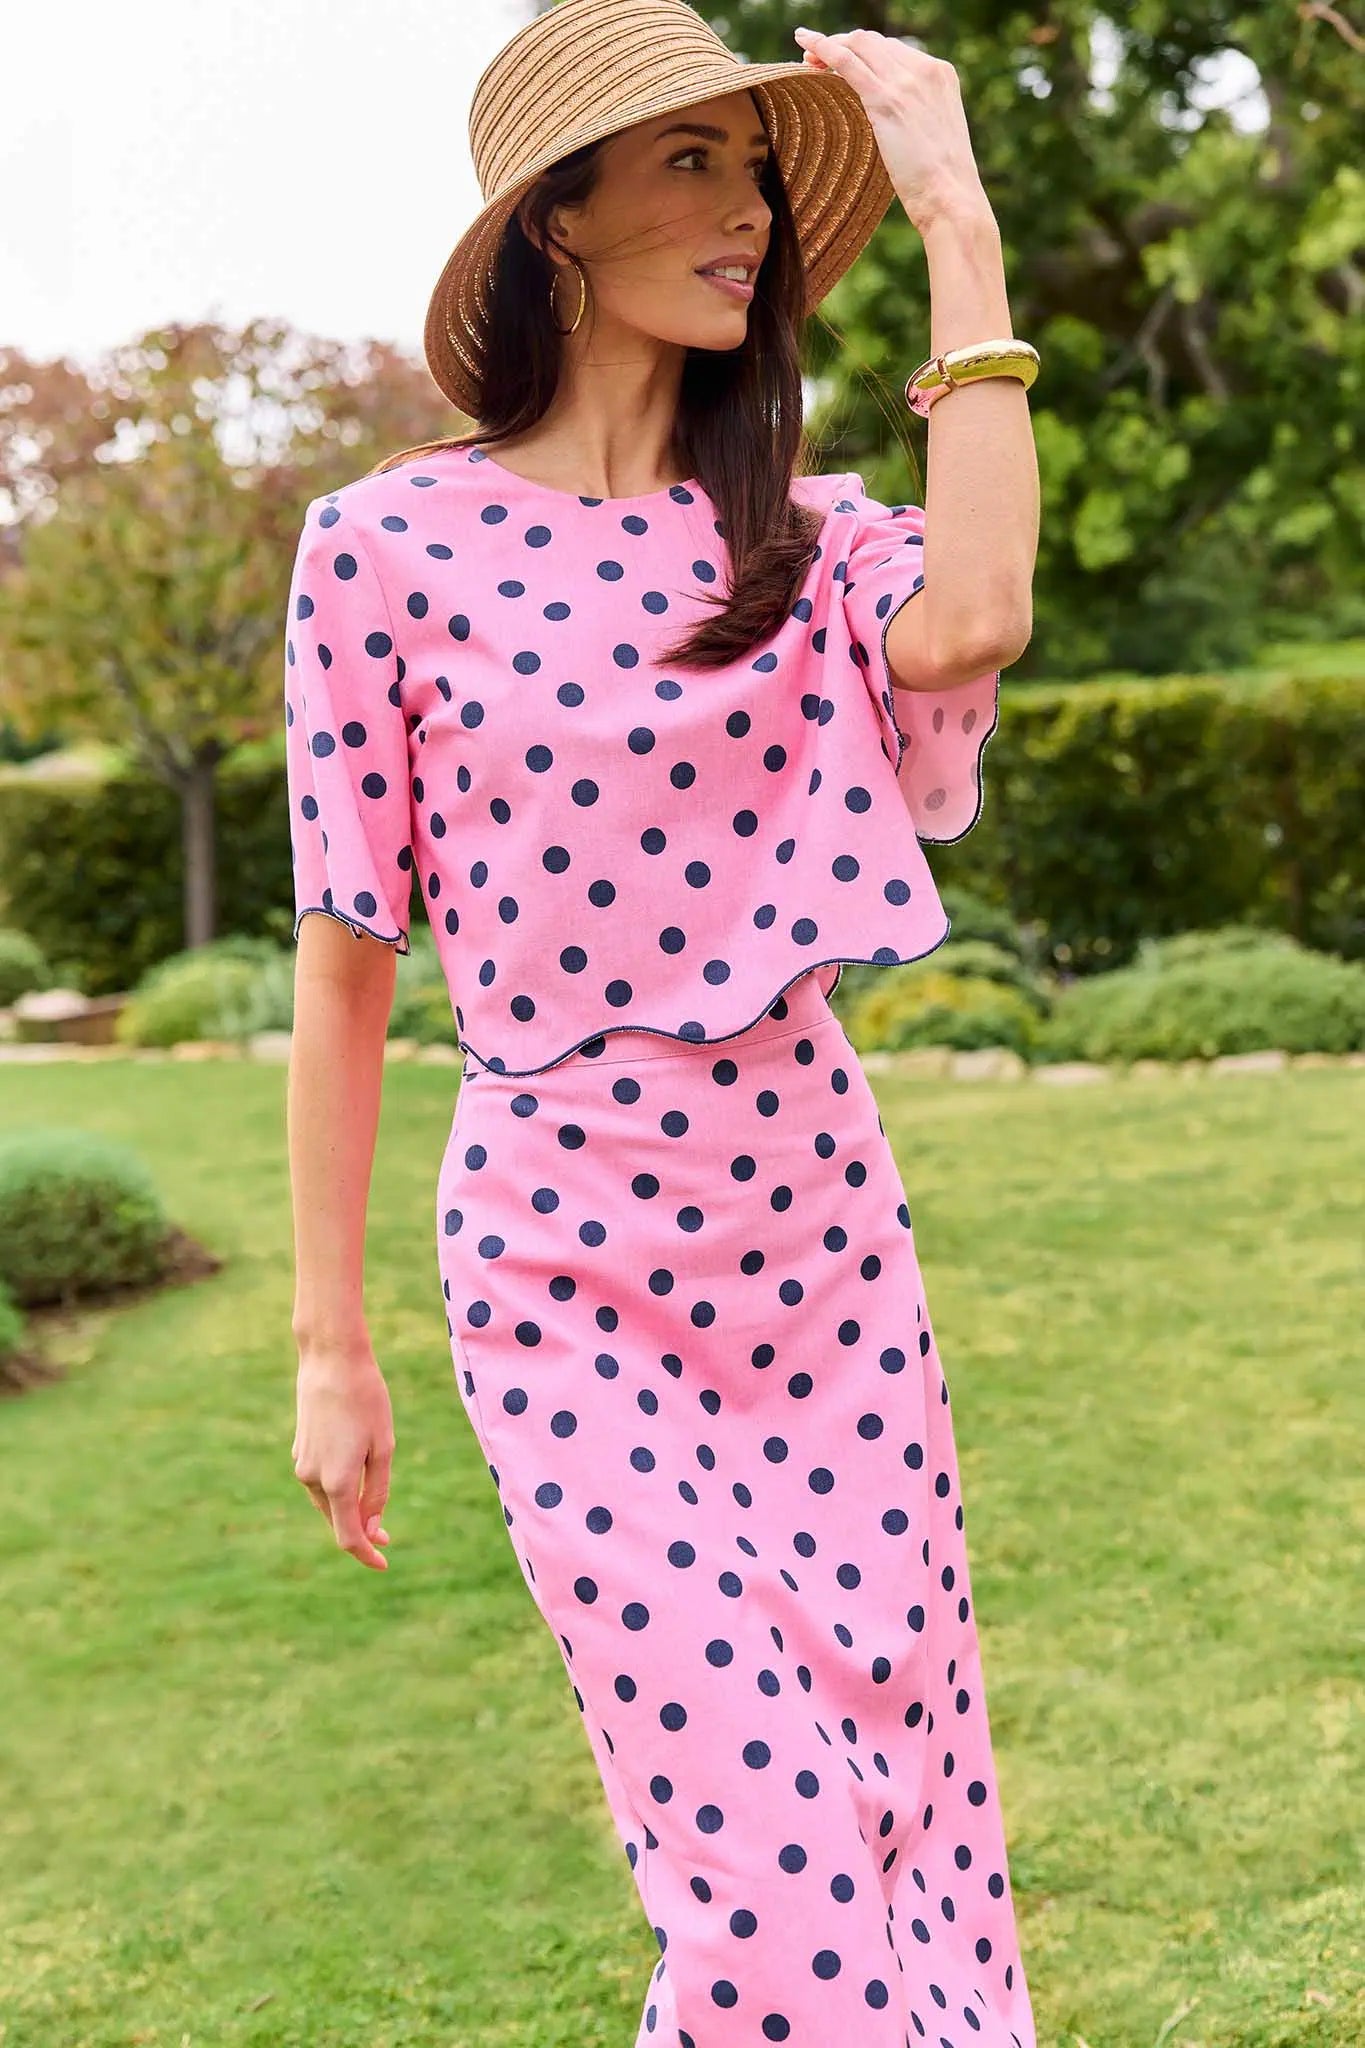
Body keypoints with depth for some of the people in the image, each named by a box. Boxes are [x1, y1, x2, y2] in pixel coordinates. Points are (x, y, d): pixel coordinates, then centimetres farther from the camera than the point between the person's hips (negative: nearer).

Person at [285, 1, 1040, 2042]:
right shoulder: (391, 545, -5)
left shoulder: (793, 531, 4)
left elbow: (970, 620, -20)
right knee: (772, 1849, -6)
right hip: (563, 1249, -3)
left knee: (907, 1790, 10)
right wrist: (329, 1345, 2)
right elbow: (344, 961, -1)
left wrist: (957, 219, -10)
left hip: (816, 1214, 4)